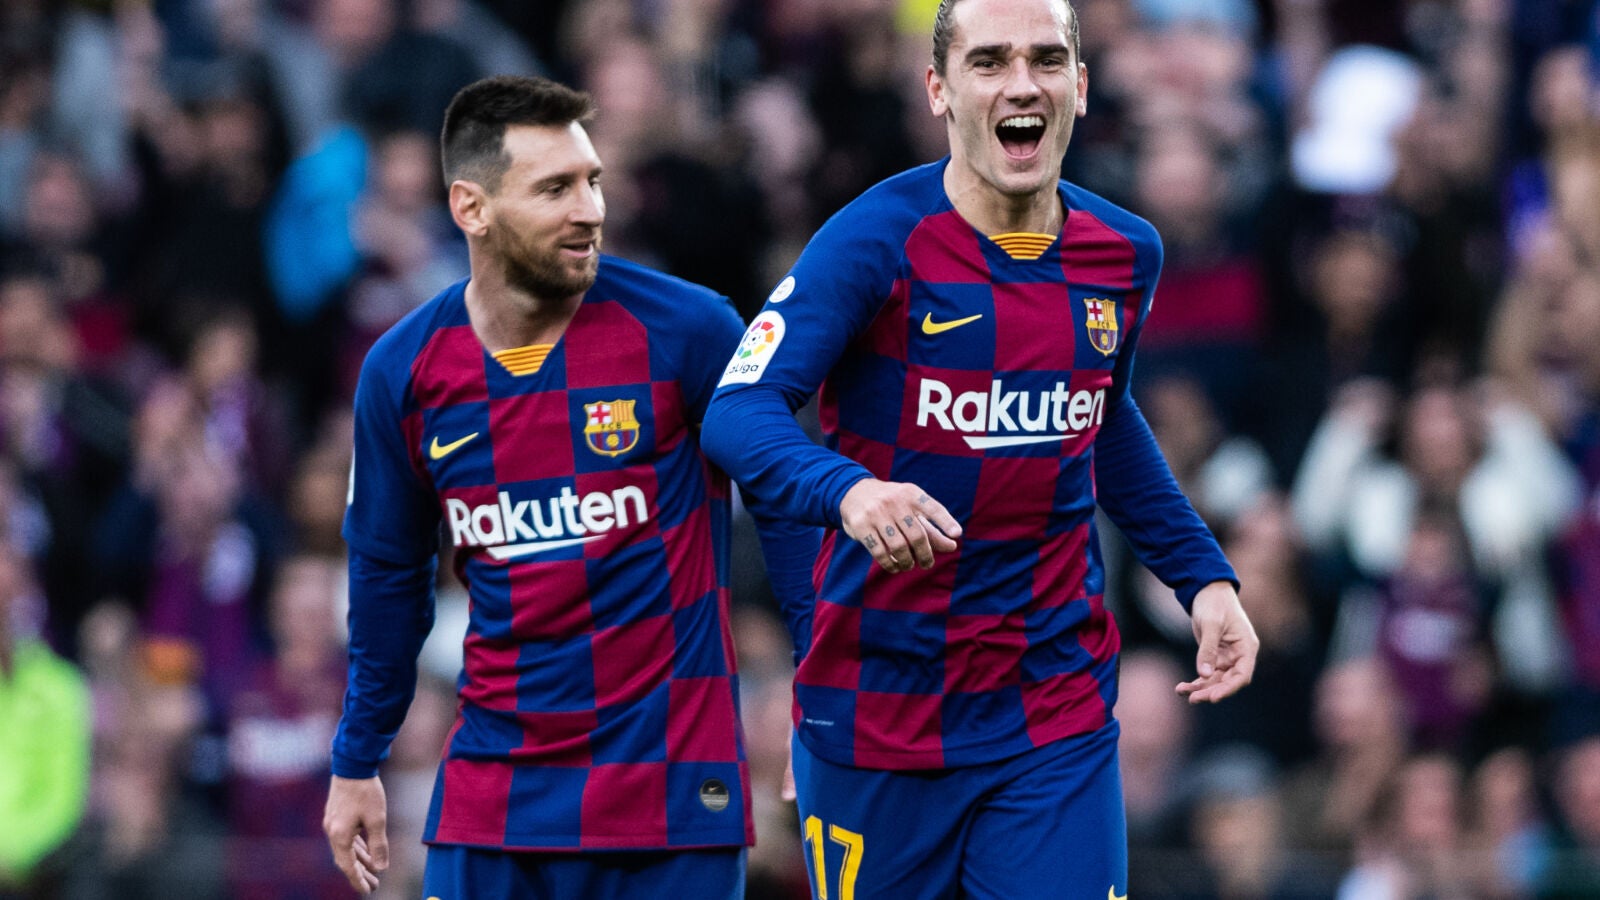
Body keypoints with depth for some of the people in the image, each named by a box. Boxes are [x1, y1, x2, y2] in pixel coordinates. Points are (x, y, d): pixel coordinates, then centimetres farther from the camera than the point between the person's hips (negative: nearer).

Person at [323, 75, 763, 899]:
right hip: (492, 794, 2)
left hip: (673, 792, -2)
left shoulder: (686, 330, -8)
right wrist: (356, 765, 20)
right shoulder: (401, 372, 1)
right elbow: (388, 575, 14)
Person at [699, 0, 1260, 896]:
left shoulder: (1125, 256, 5)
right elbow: (740, 411, -21)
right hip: (879, 712, -3)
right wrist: (848, 489, -40)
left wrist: (1203, 575, 17)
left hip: (1057, 714, 3)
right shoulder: (878, 241, -12)